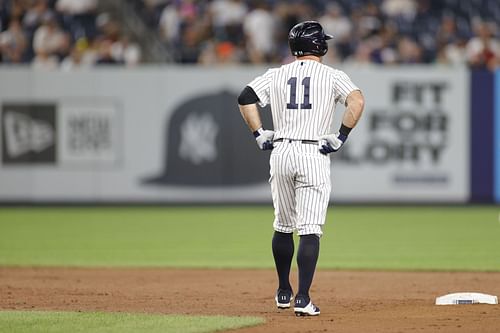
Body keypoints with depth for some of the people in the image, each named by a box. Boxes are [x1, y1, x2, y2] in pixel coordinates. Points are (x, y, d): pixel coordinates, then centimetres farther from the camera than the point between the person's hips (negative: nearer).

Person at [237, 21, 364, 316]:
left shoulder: (277, 75, 10)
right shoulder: (332, 76, 2)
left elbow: (245, 98, 1)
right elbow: (357, 101, -14)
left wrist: (260, 134, 5)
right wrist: (341, 137, -8)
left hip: (280, 153, 3)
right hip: (314, 155, -3)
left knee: (283, 226, 19)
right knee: (310, 230, -6)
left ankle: (284, 292, 27)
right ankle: (303, 299, -15)